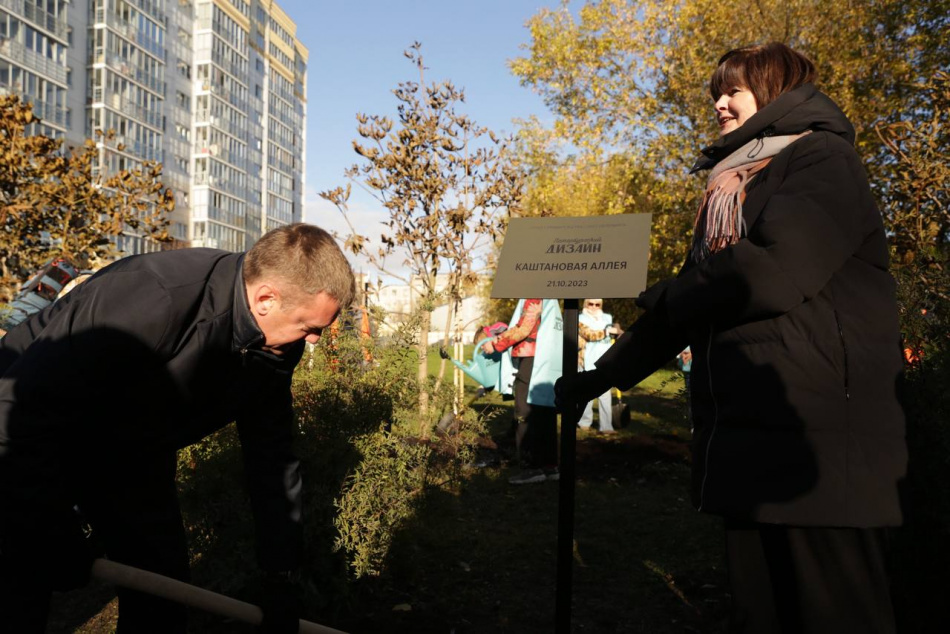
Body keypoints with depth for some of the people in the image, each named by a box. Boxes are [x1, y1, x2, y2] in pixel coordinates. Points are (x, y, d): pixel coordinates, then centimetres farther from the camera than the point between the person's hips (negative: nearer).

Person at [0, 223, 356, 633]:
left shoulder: (278, 346, -15)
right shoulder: (154, 299, -40)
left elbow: (270, 453, -6)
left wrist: (280, 577, -4)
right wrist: (49, 536, -24)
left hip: (131, 453, 6)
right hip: (35, 442, -6)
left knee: (163, 578, 5)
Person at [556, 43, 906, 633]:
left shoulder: (821, 159, -1)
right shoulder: (727, 190, 23)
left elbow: (777, 269, -19)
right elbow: (688, 310, 25)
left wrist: (666, 295, -2)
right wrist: (600, 376, 24)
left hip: (817, 437, -7)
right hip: (743, 441, 8)